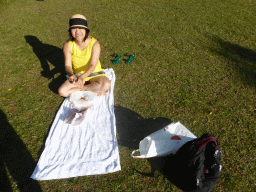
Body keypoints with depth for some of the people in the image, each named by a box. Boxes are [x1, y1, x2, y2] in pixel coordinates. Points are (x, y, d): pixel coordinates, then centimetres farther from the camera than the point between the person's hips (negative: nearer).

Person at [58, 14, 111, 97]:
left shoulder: (95, 44, -19)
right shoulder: (68, 45, -13)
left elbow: (93, 65, -25)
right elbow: (67, 65, -14)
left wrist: (82, 77, -43)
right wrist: (72, 75, -39)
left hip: (94, 74, -2)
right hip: (77, 75, 2)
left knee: (106, 85, -34)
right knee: (62, 91, -21)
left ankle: (78, 89, -13)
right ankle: (93, 89, -14)